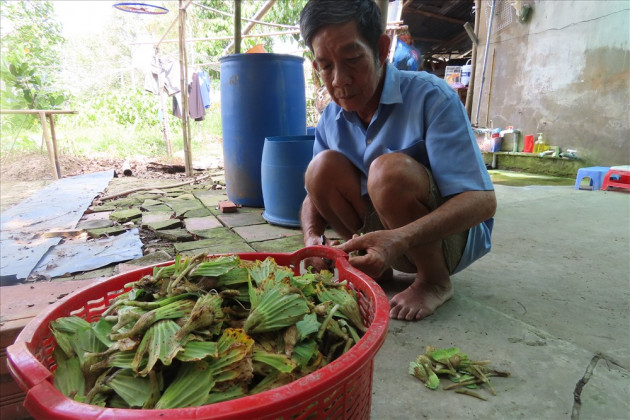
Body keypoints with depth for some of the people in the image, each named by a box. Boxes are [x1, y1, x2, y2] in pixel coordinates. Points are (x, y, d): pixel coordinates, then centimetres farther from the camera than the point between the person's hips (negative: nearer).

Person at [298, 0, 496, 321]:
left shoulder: (430, 96, -20)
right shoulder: (330, 120, -3)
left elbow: (483, 200, -26)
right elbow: (314, 196, 2)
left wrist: (399, 239, -41)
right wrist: (312, 238, -22)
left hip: (452, 235, -4)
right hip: (383, 235, 5)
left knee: (389, 170, -33)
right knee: (323, 167, -18)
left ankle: (435, 281, -9)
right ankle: (373, 267, -1)